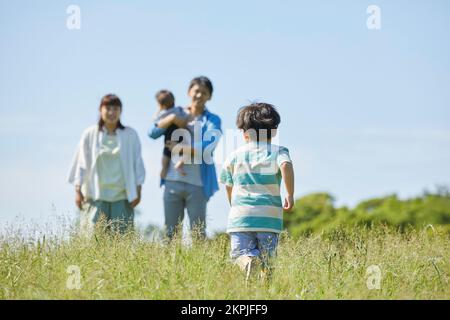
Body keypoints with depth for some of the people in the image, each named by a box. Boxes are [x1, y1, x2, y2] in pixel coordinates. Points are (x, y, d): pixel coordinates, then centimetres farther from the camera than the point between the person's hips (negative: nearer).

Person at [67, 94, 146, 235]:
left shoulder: (130, 135, 6)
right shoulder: (90, 135, 4)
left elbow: (137, 165, 9)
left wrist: (137, 191, 3)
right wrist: (78, 190, -1)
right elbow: (81, 164, 5)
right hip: (96, 196, -1)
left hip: (122, 197, 1)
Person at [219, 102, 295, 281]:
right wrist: (290, 195, -12)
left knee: (240, 252, -2)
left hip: (241, 215, 0)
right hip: (270, 216, 0)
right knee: (267, 259, 9)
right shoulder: (278, 152, 5)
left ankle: (248, 260, -34)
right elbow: (286, 166, -17)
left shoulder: (234, 156, 12)